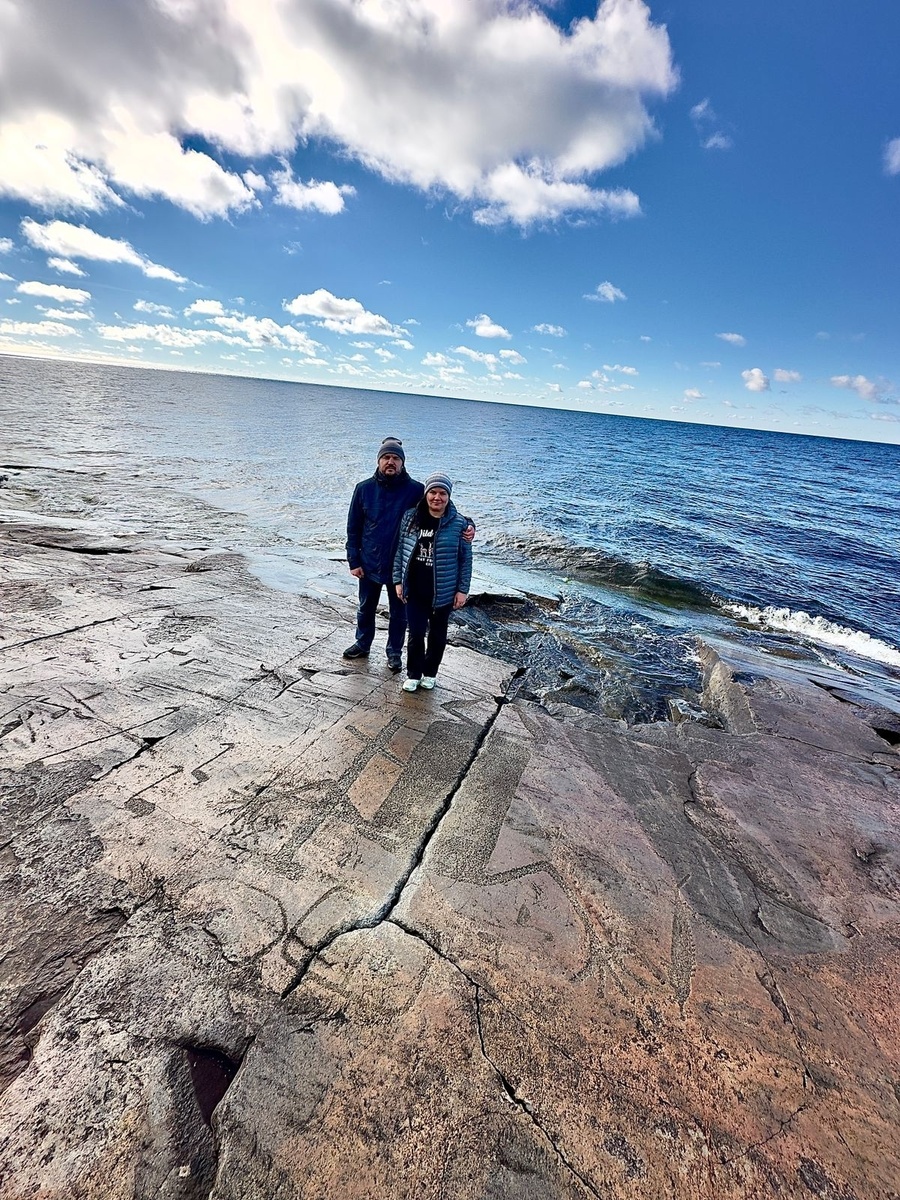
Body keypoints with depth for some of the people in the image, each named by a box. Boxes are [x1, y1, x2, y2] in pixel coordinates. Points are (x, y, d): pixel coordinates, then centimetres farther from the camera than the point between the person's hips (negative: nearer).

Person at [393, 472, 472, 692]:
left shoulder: (458, 524, -9)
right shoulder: (410, 517, -3)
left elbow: (465, 558, -5)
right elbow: (400, 550, 3)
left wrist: (463, 589, -6)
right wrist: (398, 580, 2)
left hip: (443, 592, -1)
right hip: (414, 591, 1)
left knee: (437, 634, 16)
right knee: (415, 634, 7)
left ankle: (430, 672, 36)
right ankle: (413, 673, 28)